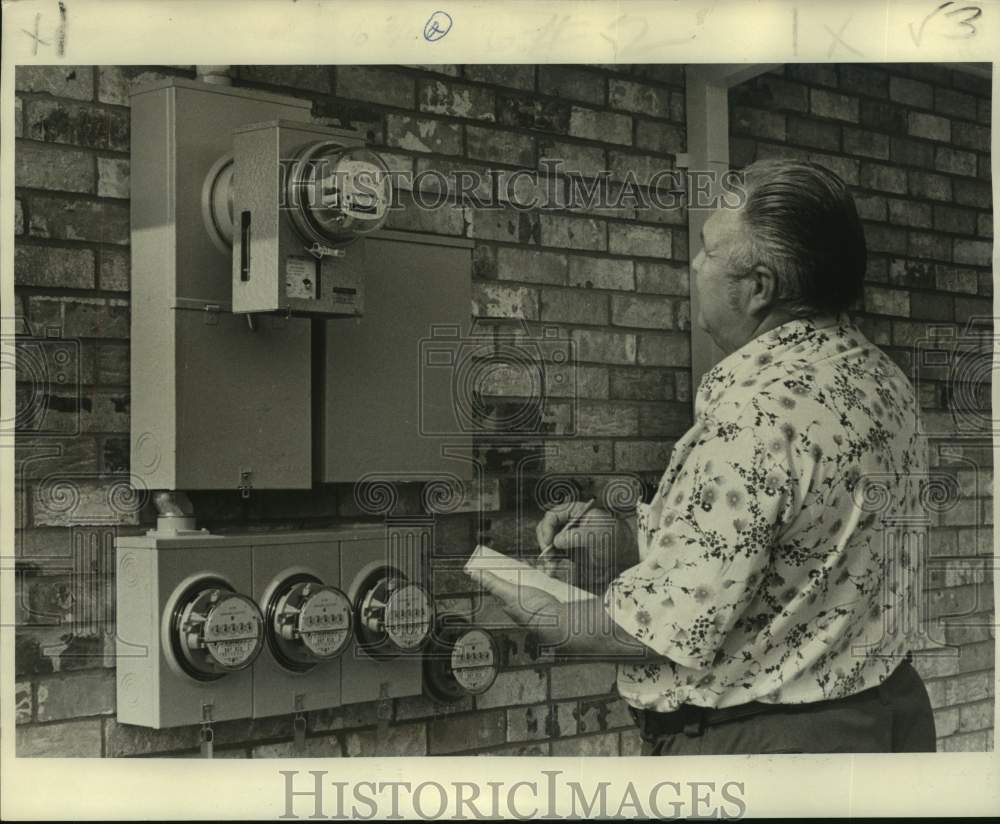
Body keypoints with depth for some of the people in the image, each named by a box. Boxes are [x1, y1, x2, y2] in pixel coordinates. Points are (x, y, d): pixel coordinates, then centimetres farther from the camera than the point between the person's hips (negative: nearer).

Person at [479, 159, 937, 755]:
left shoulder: (755, 409, -26)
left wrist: (558, 625, -8)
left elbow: (681, 624, -25)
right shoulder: (879, 377, 3)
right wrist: (628, 527, 9)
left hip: (766, 739, -9)